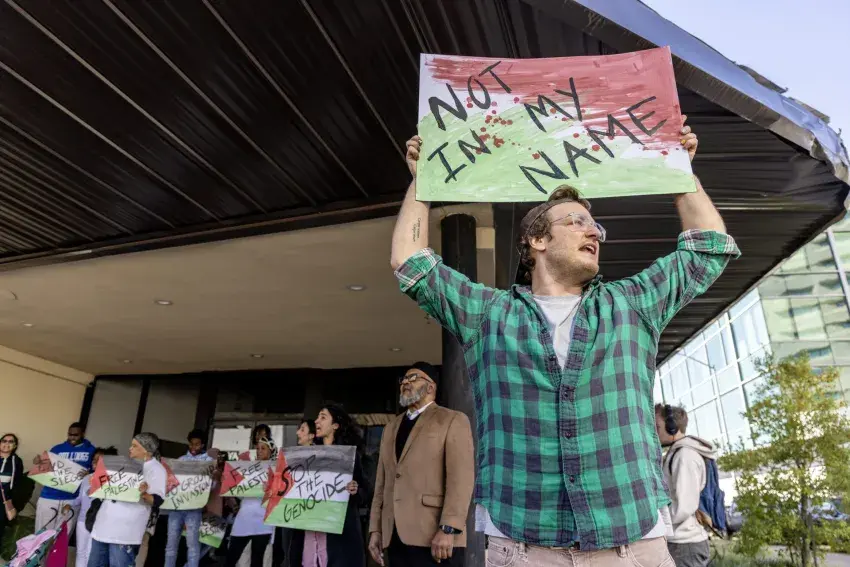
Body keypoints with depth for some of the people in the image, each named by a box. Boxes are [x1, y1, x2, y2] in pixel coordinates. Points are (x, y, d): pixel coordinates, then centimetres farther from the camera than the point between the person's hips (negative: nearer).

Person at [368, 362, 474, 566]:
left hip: (434, 537, -6)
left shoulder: (453, 420, 0)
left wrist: (448, 529, -18)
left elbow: (461, 477, -10)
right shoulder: (391, 428, 21)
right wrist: (375, 528, 10)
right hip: (394, 536, 6)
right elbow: (382, 483, 18)